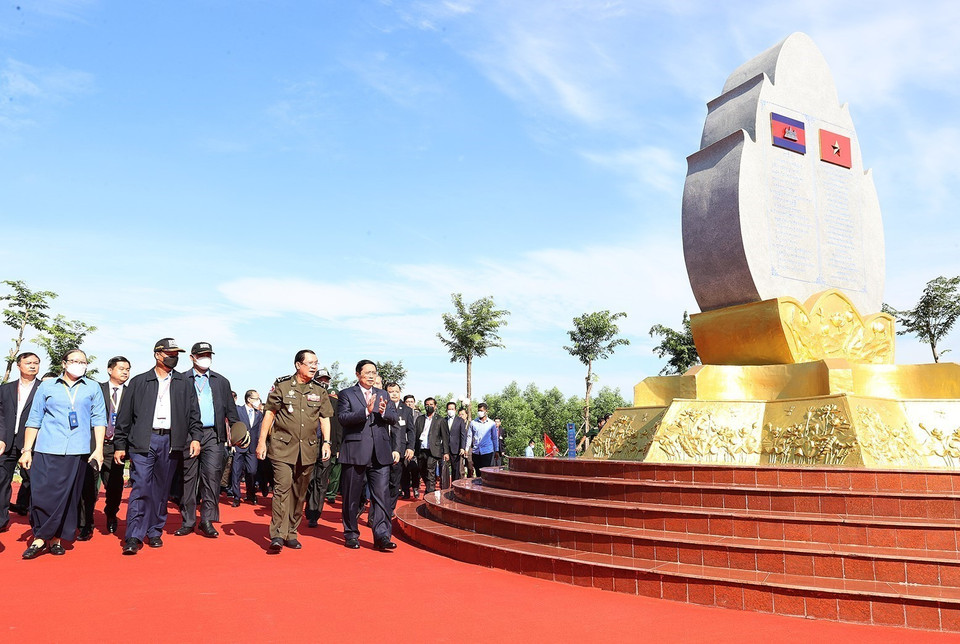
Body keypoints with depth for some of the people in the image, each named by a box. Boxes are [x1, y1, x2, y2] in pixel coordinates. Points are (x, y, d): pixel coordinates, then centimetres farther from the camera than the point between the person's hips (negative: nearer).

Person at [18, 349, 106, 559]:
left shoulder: (93, 388, 11)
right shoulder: (47, 386, 11)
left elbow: (98, 419, 7)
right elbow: (34, 420, 10)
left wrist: (99, 448, -1)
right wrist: (27, 450, 4)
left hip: (78, 451, 0)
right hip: (46, 449, 0)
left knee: (68, 496, 3)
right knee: (41, 494, -4)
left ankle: (57, 538, 13)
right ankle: (40, 537, 8)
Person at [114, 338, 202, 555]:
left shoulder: (185, 383, 13)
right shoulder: (138, 382, 7)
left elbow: (194, 413, 12)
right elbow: (125, 415, 7)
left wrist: (195, 437, -1)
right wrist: (120, 445, 3)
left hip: (171, 442, 2)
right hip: (144, 441, -2)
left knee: (162, 490, 8)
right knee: (141, 486, -11)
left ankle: (154, 532, 20)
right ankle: (134, 537, -7)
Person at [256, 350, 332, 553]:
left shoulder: (320, 392, 10)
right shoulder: (282, 386, 1)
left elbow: (325, 418, 11)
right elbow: (269, 414, 2)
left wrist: (326, 442, -1)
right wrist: (261, 442, -2)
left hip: (308, 450, 4)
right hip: (283, 447, -4)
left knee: (299, 493, 8)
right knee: (282, 487, -14)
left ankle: (291, 534, 17)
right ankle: (277, 536, -11)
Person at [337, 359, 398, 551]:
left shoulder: (384, 395, 16)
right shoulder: (347, 394, 4)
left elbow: (395, 419, 7)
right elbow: (343, 418, -11)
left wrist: (383, 412, -14)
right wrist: (366, 411, -22)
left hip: (380, 454, 3)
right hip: (355, 453, -3)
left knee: (381, 495, -3)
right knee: (352, 497, 8)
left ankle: (382, 536, -2)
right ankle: (351, 534, 21)